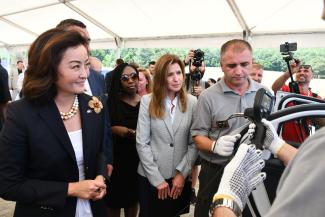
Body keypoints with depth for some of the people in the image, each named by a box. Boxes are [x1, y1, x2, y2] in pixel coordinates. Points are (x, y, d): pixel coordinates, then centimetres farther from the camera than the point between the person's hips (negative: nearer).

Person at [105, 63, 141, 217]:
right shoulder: (111, 102, -6)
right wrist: (114, 129, -20)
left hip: (139, 158, 2)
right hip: (117, 158, -2)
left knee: (133, 198, 18)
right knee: (115, 201, 9)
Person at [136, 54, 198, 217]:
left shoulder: (192, 102, -3)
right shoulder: (147, 101, -6)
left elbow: (194, 144, -3)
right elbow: (142, 143, -8)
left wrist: (182, 173, -9)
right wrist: (157, 178, -10)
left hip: (180, 177, 1)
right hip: (150, 177, -1)